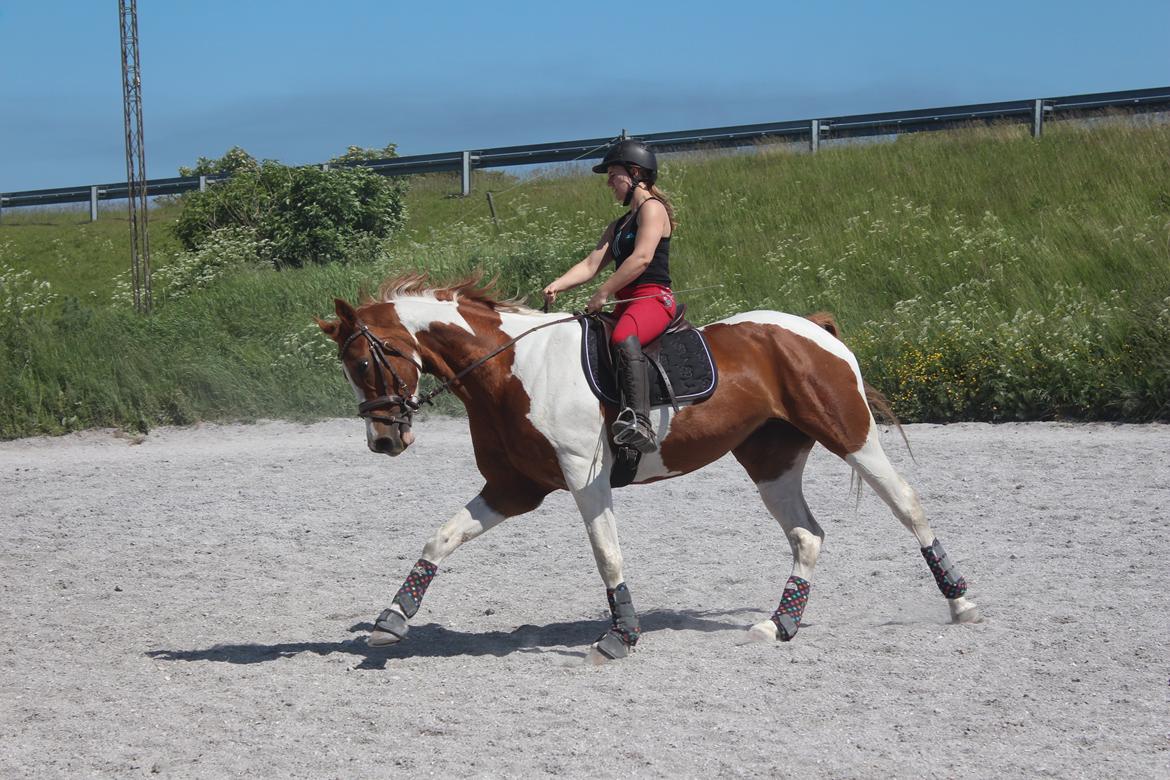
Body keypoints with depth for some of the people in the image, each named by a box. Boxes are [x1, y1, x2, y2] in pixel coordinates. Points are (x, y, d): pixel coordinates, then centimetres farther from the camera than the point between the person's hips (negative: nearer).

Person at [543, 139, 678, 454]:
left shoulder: (652, 208, -2)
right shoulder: (619, 225, 27)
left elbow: (642, 257, -17)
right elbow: (591, 264, 15)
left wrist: (603, 293, -18)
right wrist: (557, 285, -4)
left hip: (653, 298, -11)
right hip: (627, 304, 11)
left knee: (623, 339, -39)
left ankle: (638, 423, -57)